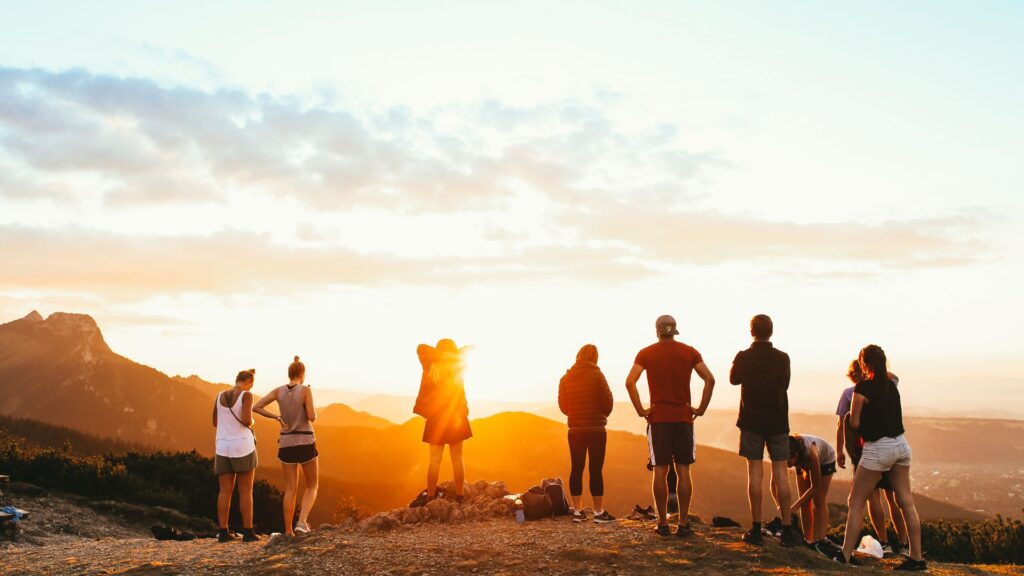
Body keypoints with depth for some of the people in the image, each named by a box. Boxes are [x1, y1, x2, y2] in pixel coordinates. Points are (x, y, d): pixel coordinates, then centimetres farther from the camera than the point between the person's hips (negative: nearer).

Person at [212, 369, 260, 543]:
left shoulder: (220, 396, 8)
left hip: (223, 448, 5)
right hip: (243, 448, -5)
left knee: (225, 491, 7)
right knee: (246, 491, 1)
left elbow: (216, 423, 16)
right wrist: (251, 422, 4)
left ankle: (223, 532, 3)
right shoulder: (246, 395, -9)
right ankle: (248, 532, 0)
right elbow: (246, 420, -20)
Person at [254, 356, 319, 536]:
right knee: (312, 486, 12)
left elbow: (256, 407, -3)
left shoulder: (279, 391, 2)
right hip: (306, 444, -4)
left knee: (291, 489, 10)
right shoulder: (306, 390, -11)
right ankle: (301, 522, -10)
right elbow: (312, 418, -17)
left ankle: (288, 532, 5)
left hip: (286, 444, 4)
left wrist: (278, 418, 2)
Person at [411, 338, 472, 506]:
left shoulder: (431, 365, -9)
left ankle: (430, 496, 7)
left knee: (435, 460, 4)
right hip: (457, 417, 2)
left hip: (437, 418, -2)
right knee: (457, 459, 7)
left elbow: (421, 348, 5)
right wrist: (453, 354, 5)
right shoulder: (458, 366, -3)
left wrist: (440, 353, 2)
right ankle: (459, 496, 9)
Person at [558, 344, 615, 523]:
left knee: (576, 469, 7)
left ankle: (577, 511, 8)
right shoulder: (596, 375, -8)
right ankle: (599, 512, 0)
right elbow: (607, 402, -5)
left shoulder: (566, 378, 4)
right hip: (596, 429, -4)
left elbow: (563, 406, 8)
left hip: (575, 430, 4)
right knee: (596, 470, -2)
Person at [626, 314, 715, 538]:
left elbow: (630, 382, -11)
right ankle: (683, 524, 4)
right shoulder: (689, 352, 4)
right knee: (683, 471, 4)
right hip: (684, 418, 1)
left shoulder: (646, 353, 1)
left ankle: (663, 523, 6)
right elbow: (709, 379, -6)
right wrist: (701, 409, -1)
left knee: (660, 471, 3)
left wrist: (640, 410, -5)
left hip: (658, 418, -1)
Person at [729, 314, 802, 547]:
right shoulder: (782, 358, -3)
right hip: (778, 421, 1)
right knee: (780, 473, 4)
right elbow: (785, 384, 12)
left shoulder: (743, 357, -6)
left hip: (752, 421, -1)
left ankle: (756, 530, 2)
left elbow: (734, 379, 12)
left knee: (755, 472, 1)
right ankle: (787, 530, 6)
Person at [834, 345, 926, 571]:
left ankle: (846, 555, 2)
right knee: (906, 502, 9)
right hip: (901, 444, 7)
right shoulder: (891, 385, 8)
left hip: (877, 449, -6)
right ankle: (917, 557, 11)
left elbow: (854, 423, -8)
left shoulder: (863, 387, -11)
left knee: (856, 502, 2)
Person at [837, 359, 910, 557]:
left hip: (864, 450, -2)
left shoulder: (849, 394, 0)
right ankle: (903, 544, 12)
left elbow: (841, 424, -2)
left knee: (873, 496, 1)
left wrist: (839, 451, 3)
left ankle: (884, 543, -3)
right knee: (893, 498, 10)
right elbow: (894, 377, 27)